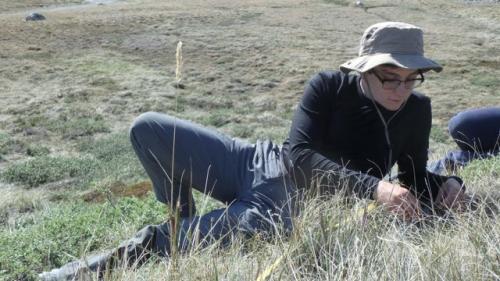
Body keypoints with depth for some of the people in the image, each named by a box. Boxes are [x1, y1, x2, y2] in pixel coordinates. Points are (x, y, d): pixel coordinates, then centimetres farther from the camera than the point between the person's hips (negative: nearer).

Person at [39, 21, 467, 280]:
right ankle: (182, 217, 14)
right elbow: (299, 155, -21)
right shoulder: (330, 87, -11)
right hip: (258, 163, 1)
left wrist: (448, 185, -13)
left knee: (258, 226, -40)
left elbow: (414, 179, 10)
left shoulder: (417, 111, -2)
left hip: (286, 202, -1)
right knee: (147, 128, -8)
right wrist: (372, 186, -33)